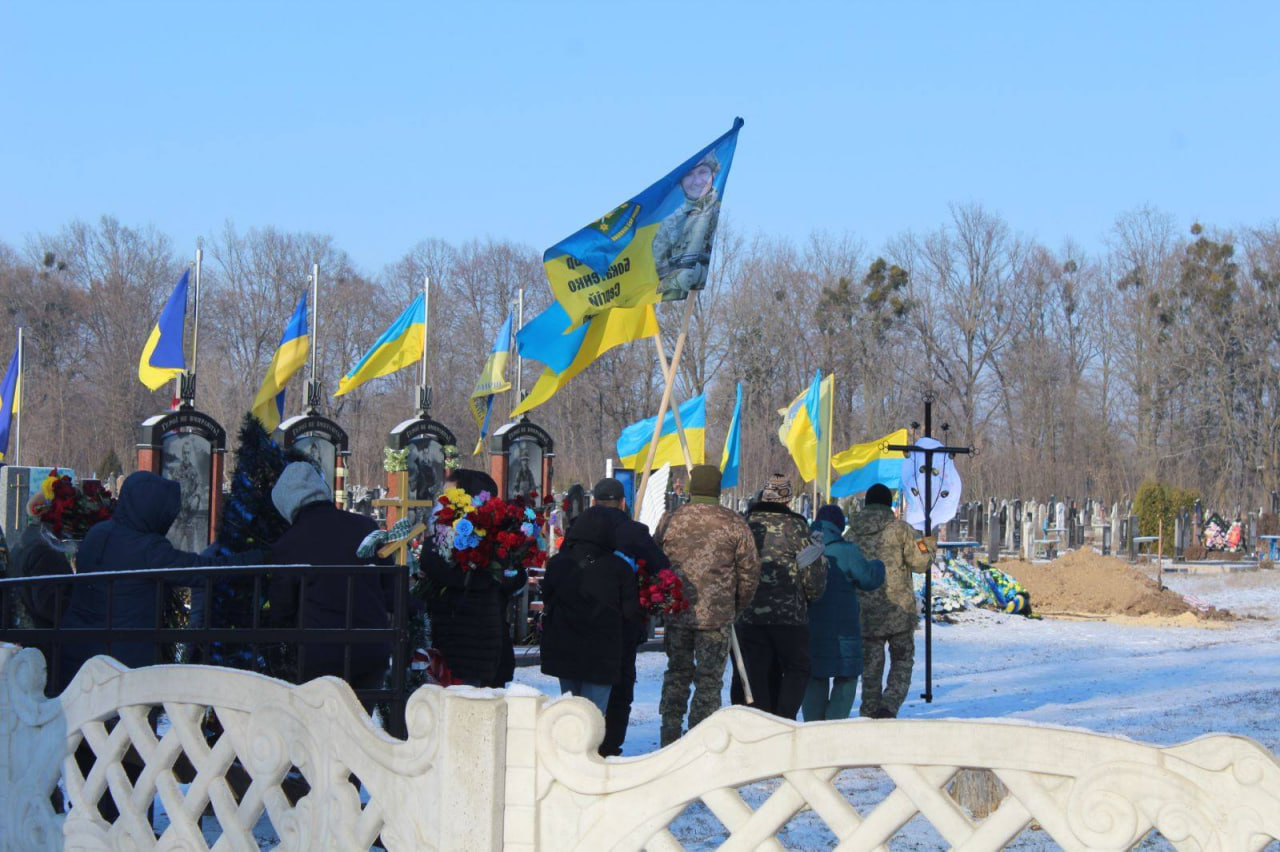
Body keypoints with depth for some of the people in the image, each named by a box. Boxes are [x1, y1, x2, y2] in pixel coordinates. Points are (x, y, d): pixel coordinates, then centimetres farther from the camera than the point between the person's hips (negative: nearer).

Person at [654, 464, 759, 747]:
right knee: (709, 679, 5)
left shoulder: (670, 520, 2)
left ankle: (669, 739, 16)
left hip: (676, 613, 3)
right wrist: (739, 605, 12)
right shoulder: (734, 524, -3)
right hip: (717, 615, -3)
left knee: (677, 672, 16)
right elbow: (750, 570, -1)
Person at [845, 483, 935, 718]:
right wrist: (928, 546, 14)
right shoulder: (900, 529, -5)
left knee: (870, 666, 12)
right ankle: (889, 706, -10)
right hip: (899, 611, -3)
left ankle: (870, 712, 12)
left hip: (864, 615, 3)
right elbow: (919, 563, -5)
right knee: (902, 662, 8)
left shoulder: (850, 535, 5)